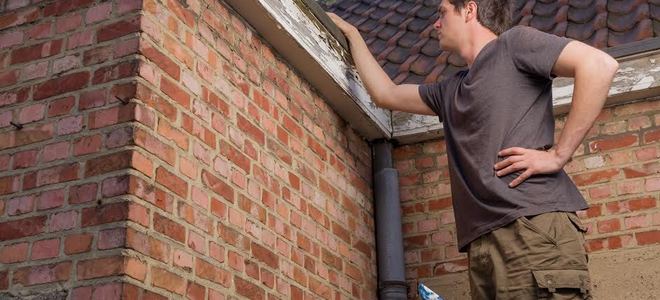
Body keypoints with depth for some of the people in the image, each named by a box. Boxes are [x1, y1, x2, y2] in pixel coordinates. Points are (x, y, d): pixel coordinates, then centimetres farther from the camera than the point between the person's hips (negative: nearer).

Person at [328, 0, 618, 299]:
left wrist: (558, 154, -11)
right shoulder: (450, 90, 28)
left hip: (535, 226, -7)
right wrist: (352, 34, 46)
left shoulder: (514, 43, 5)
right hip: (482, 243, 7)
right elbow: (385, 94, 40)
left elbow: (600, 64, -8)